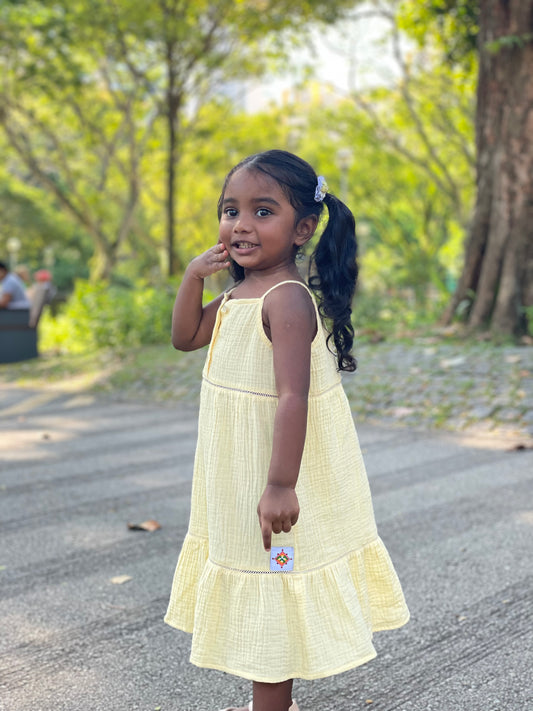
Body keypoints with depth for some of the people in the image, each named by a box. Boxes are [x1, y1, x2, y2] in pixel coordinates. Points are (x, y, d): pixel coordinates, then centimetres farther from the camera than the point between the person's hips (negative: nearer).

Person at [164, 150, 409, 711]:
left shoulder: (287, 299, -22)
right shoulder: (240, 295, 7)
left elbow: (293, 396, -28)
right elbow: (186, 337, 17)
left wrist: (280, 485, -31)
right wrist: (195, 275, 2)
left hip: (276, 477, -10)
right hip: (241, 476, 10)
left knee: (273, 600, 2)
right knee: (262, 599, 20)